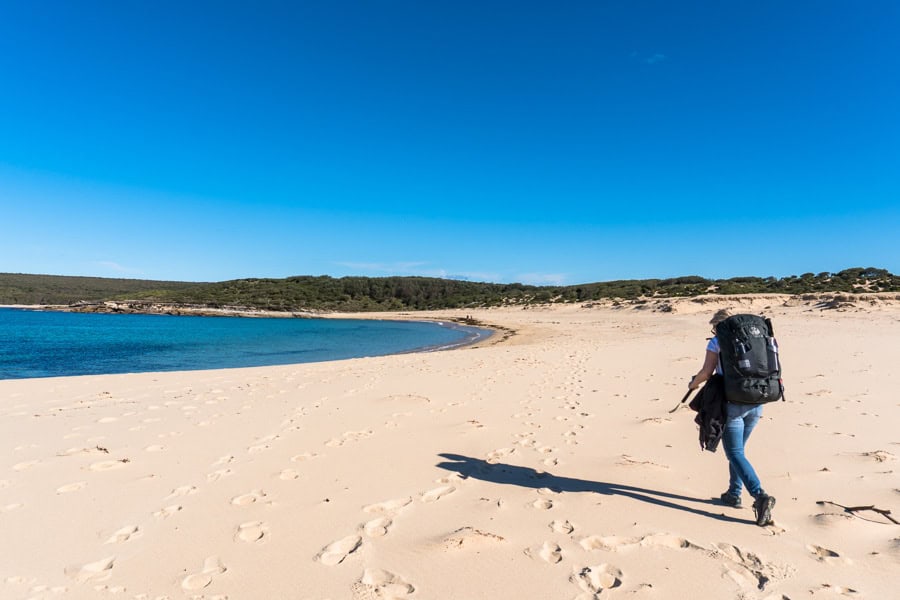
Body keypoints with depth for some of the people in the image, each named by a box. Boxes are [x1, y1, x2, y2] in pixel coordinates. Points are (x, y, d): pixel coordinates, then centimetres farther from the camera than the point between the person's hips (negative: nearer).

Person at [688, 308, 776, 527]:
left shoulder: (717, 342, 0)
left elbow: (707, 372, -8)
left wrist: (693, 384, 12)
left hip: (733, 403, -6)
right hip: (756, 402, 6)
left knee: (735, 453, -1)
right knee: (737, 449, 21)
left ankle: (760, 495, -17)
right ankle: (734, 494, 27)